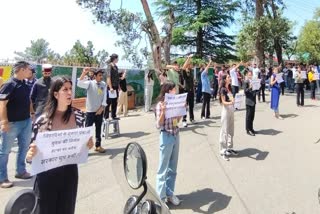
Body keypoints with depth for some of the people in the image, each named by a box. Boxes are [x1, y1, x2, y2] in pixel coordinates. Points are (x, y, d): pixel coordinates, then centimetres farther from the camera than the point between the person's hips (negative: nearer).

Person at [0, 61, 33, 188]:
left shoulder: (25, 84, 8)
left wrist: (31, 114, 20)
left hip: (26, 122, 8)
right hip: (12, 123, -8)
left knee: (24, 147, 17)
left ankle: (21, 171, 33)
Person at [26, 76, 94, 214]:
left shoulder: (78, 116, -3)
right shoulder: (43, 120, -12)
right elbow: (33, 149, -5)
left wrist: (88, 144, -11)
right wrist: (30, 155, -26)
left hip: (70, 173, 3)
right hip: (47, 174, -2)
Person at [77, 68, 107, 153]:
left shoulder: (104, 84, 4)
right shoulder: (90, 83, -7)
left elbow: (104, 97, 4)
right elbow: (79, 84, -24)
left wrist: (102, 108, -3)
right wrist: (84, 73, -35)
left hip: (100, 110, 4)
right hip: (90, 111, -4)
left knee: (98, 129, 13)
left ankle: (98, 145, 24)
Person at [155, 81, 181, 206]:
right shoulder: (161, 104, -12)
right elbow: (158, 125, -15)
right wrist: (163, 111, -28)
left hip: (176, 135, 7)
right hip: (166, 137, -7)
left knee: (173, 168, 14)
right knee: (163, 168, 3)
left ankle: (169, 193, 27)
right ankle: (161, 196, 14)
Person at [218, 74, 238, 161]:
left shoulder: (229, 89, 11)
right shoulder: (223, 89, -11)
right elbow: (223, 102, -17)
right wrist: (230, 103, -34)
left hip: (231, 110, 8)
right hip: (226, 110, -8)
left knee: (231, 130, 12)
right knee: (224, 131, -4)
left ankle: (229, 148, 23)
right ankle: (223, 151, 2)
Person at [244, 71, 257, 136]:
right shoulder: (246, 82, -8)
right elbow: (245, 91, -13)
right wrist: (249, 88, -29)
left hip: (253, 101, 7)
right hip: (249, 101, -7)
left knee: (252, 116, 12)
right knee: (248, 116, -1)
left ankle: (251, 128, 23)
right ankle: (248, 130, 7)